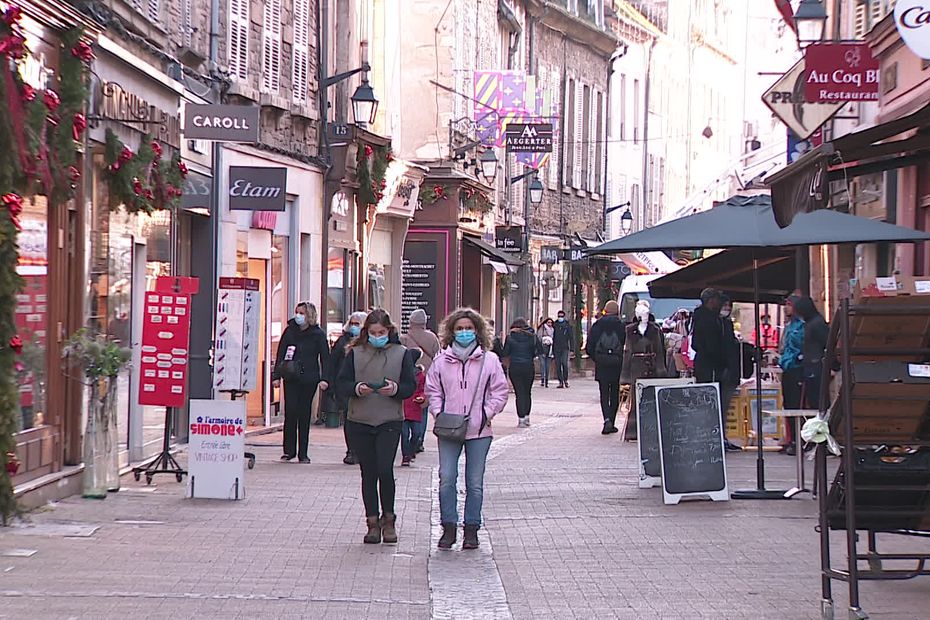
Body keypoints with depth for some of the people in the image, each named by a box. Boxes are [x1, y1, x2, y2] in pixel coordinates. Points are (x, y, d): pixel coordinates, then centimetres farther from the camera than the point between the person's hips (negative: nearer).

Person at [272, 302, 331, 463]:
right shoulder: (289, 331, 6)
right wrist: (276, 375, 3)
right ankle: (289, 451, 4)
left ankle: (303, 453, 9)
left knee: (304, 415, 3)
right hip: (290, 379, 1)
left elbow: (325, 358, 0)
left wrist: (324, 379, -11)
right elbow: (280, 354, 9)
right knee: (290, 412, -5)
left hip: (309, 379, -1)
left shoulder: (318, 334, 1)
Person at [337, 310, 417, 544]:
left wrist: (395, 389, -17)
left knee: (385, 469, -14)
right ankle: (373, 522, 14)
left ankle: (388, 518, 5)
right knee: (368, 472, 6)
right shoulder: (356, 353, 6)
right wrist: (357, 389, -16)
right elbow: (342, 383, 4)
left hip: (390, 421, -2)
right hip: (359, 421, 2)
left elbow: (411, 386, 3)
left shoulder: (401, 353, 4)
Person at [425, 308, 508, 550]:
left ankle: (471, 529, 14)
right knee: (446, 479, -4)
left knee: (475, 482, 6)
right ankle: (448, 527, 5)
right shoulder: (442, 361, 5)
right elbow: (433, 391, 10)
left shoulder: (489, 360, 1)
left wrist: (486, 414, -9)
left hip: (479, 430, -1)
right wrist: (439, 413, -5)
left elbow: (500, 393, 3)